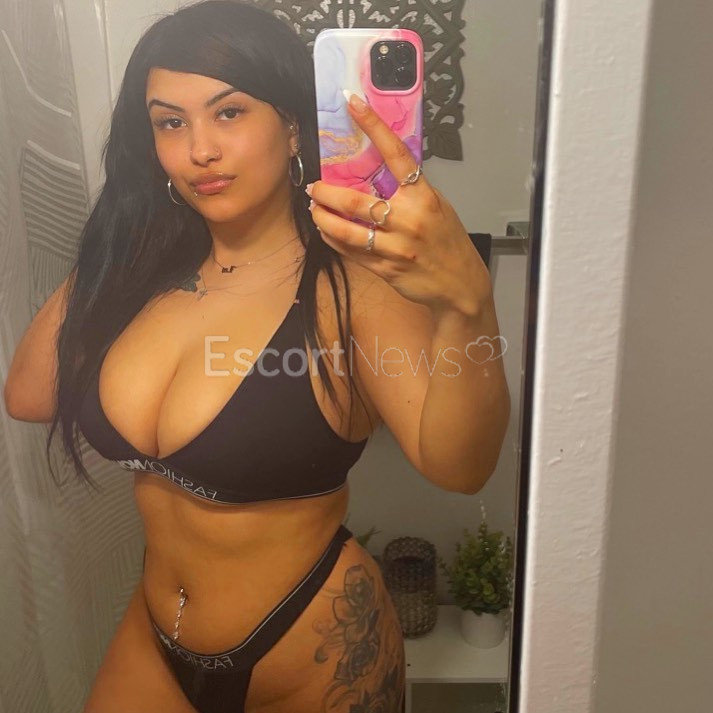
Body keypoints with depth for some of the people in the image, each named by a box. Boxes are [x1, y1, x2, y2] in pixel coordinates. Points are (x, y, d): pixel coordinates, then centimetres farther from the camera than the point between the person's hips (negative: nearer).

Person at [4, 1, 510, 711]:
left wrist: (467, 302, -54)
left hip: (312, 653, -4)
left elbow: (457, 464, -35)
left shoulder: (350, 281, -22)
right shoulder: (144, 271, -3)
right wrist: (95, 272, -7)